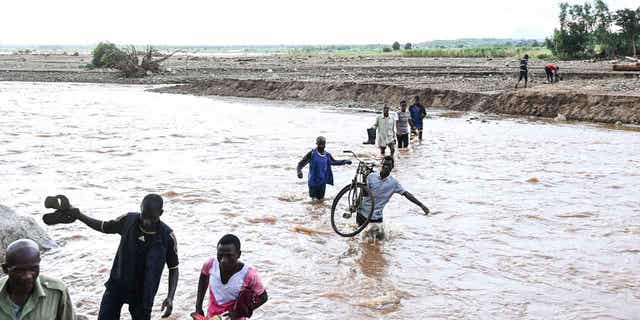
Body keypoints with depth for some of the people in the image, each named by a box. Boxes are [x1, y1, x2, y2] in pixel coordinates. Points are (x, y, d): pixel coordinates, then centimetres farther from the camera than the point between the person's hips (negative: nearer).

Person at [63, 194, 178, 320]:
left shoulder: (167, 236, -19)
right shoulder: (128, 220, -14)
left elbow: (173, 268, -8)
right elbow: (103, 227, 5)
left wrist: (170, 297, -20)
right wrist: (79, 216, -8)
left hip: (142, 292, -2)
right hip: (117, 284, 2)